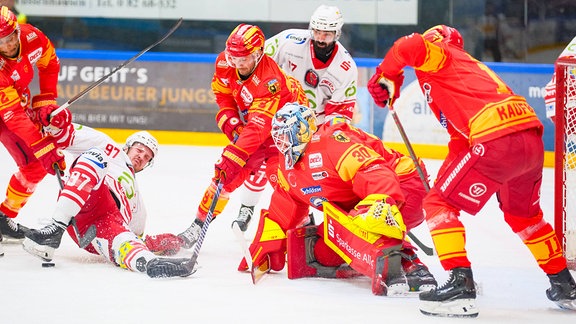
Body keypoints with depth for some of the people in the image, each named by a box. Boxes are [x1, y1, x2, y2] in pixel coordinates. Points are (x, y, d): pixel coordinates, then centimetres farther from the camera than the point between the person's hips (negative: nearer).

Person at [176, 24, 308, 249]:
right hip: (247, 120, 6)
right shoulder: (225, 62, -17)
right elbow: (222, 93, 4)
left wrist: (233, 156, -46)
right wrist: (230, 121, -10)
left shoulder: (270, 82, -37)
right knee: (226, 172, -2)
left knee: (279, 175, -25)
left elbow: (258, 128, -42)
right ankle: (199, 224, 7)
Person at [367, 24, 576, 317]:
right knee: (523, 214, 30)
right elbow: (461, 138, 34)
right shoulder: (468, 66, 35)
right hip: (532, 139, 9)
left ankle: (460, 284, -12)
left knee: (438, 203, 0)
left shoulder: (437, 54, 11)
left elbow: (411, 46, -14)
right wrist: (447, 179, 34)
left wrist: (385, 76, 3)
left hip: (497, 141, -9)